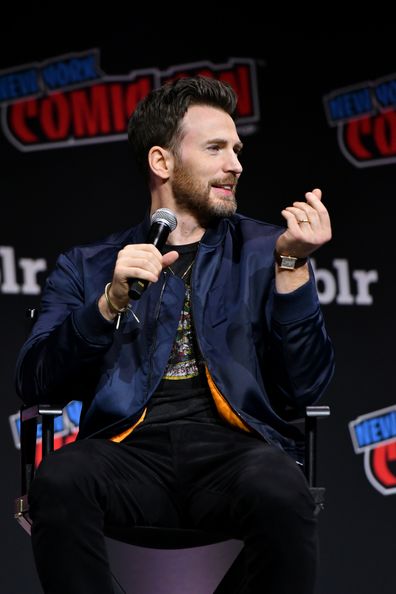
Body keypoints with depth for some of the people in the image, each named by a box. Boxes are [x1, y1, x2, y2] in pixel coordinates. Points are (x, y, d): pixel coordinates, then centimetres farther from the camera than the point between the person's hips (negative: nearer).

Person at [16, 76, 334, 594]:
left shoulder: (264, 250, 19)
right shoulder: (86, 267, 19)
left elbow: (304, 390, 8)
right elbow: (35, 384, 6)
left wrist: (293, 265, -2)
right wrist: (112, 301, -8)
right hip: (132, 448, 0)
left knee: (279, 492, -36)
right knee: (60, 481, -35)